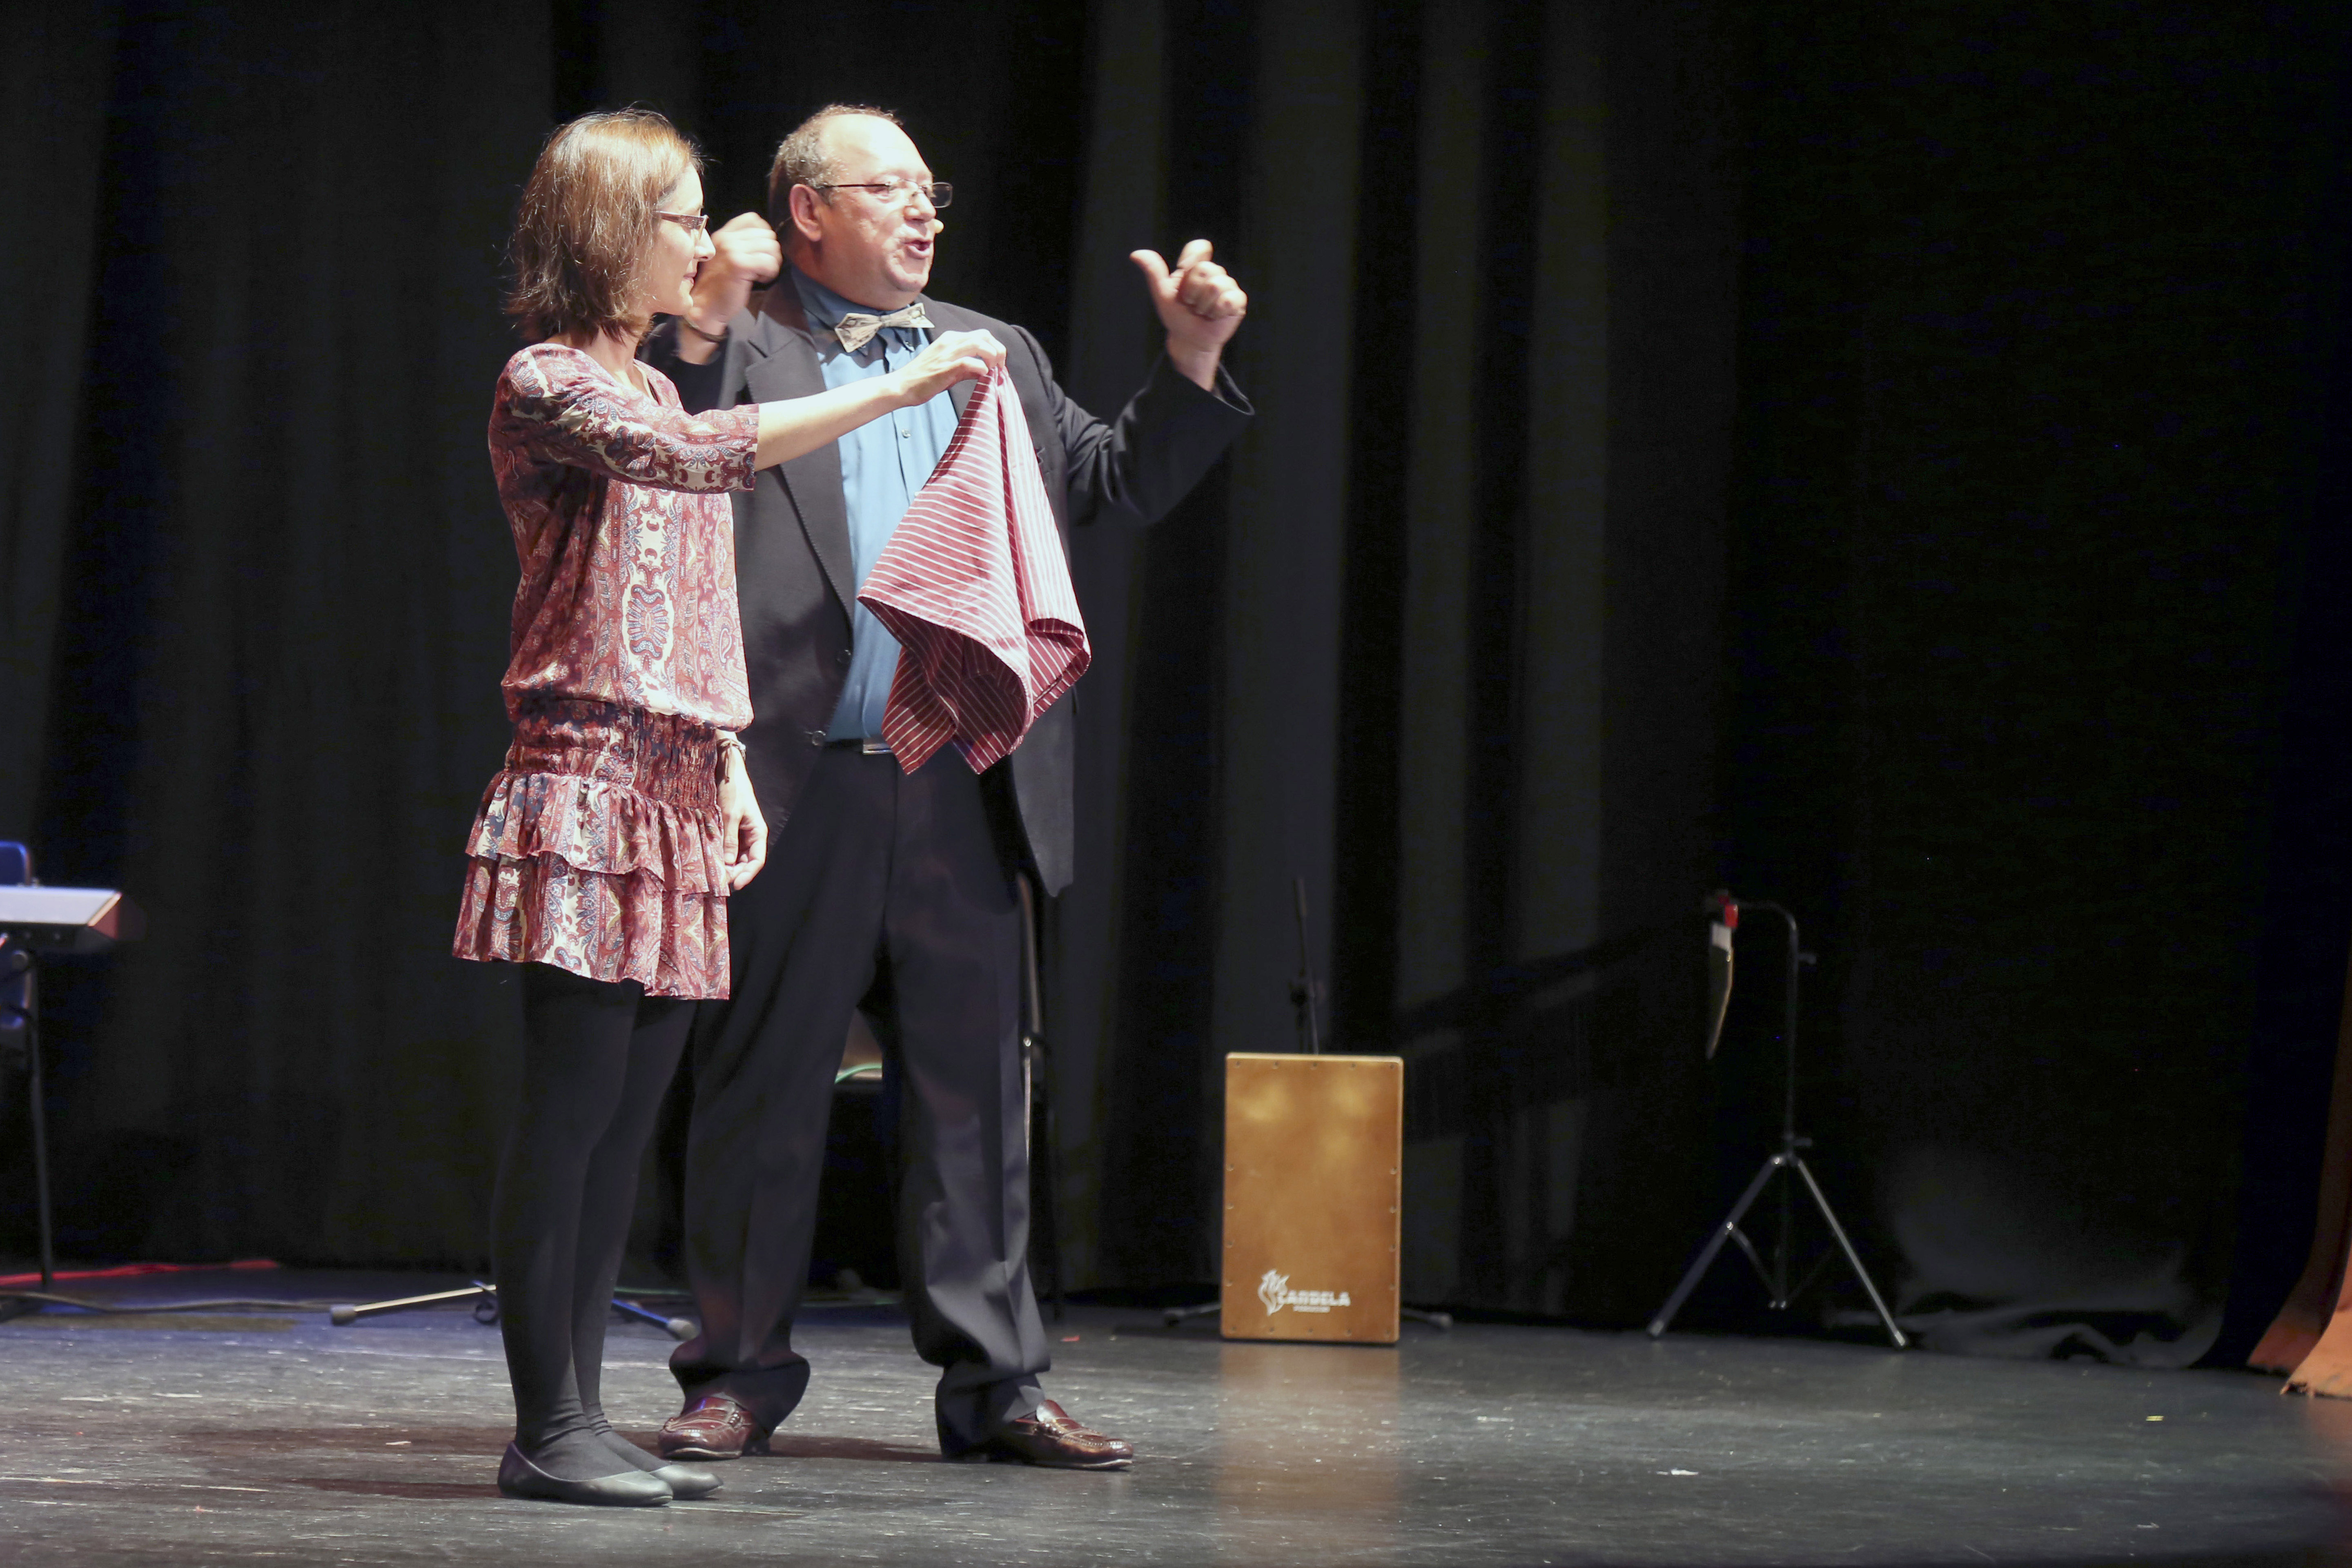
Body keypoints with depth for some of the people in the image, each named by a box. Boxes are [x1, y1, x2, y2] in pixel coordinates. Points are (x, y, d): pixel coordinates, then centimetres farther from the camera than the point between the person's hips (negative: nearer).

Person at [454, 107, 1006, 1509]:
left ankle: (584, 1417, 8)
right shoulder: (548, 385, -6)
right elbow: (696, 459, -24)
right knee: (571, 1115, -8)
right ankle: (549, 1431, -6)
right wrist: (894, 389, -25)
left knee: (628, 1124, 6)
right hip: (588, 785, -8)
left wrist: (730, 769, 14)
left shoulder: (654, 390, 22)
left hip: (676, 795, 8)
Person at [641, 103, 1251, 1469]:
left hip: (961, 792, 4)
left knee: (977, 1089, 5)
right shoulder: (741, 352, 4)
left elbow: (1122, 485, 19)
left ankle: (995, 1382, 12)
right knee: (763, 1087, 4)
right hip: (797, 783, -4)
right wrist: (704, 326, -19)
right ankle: (743, 1373, 14)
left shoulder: (995, 356, 18)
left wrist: (1194, 359, 6)